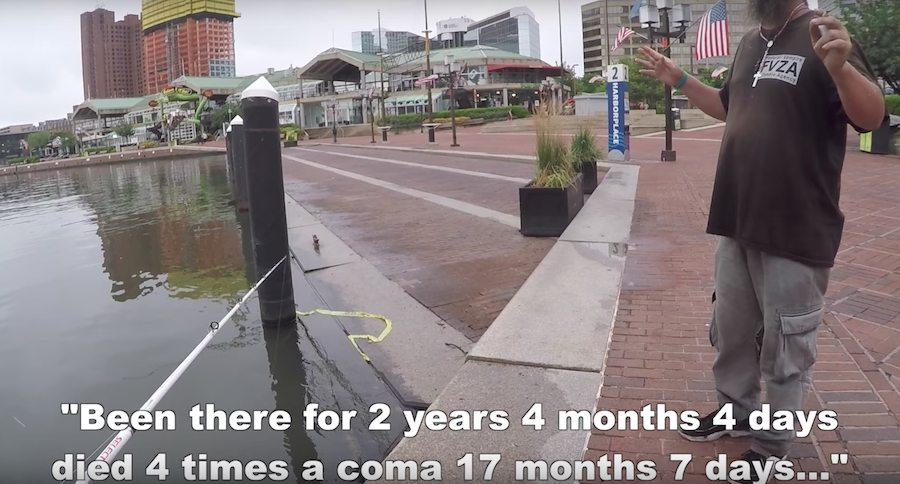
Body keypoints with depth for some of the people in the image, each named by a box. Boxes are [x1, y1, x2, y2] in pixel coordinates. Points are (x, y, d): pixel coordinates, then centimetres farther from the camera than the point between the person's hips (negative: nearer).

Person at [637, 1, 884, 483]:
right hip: (738, 225, 8)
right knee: (730, 329, 20)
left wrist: (841, 68, -40)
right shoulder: (748, 44, 11)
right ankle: (736, 410, 41)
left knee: (785, 343, 8)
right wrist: (680, 79, 19)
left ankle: (773, 443, 26)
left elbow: (871, 116, -22)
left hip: (796, 232, -7)